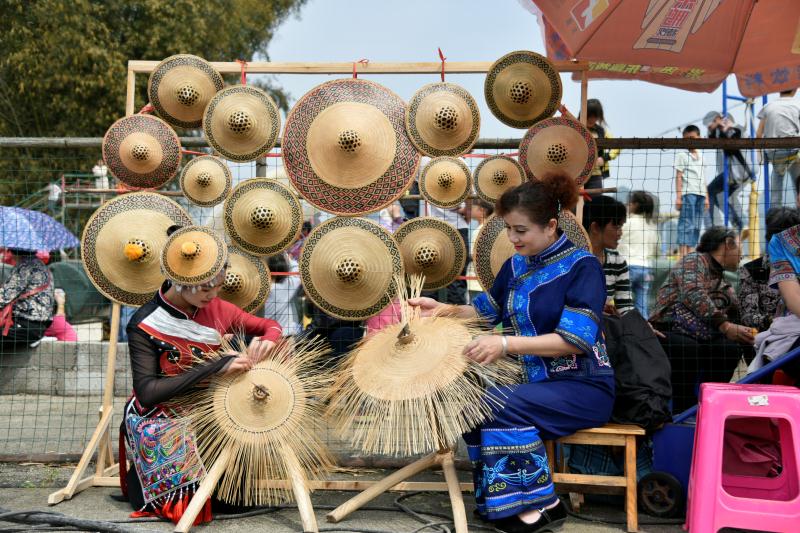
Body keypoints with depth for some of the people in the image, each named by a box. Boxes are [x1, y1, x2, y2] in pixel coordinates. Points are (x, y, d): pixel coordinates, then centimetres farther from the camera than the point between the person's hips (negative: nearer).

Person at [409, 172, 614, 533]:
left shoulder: (582, 267, -14)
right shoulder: (515, 266, 8)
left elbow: (575, 339, -24)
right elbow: (488, 311, 24)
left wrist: (507, 344, -33)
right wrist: (445, 310, 5)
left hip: (583, 386, -7)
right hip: (533, 380, 7)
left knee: (501, 406, -29)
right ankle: (500, 501, -10)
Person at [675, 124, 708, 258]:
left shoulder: (700, 156, 19)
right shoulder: (682, 155, 1)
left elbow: (702, 179, 20)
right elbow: (678, 177, -4)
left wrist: (706, 197, 16)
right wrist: (678, 196, -11)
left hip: (700, 194, 6)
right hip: (687, 193, -6)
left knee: (697, 225, 4)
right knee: (686, 224, -12)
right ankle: (683, 255, -15)